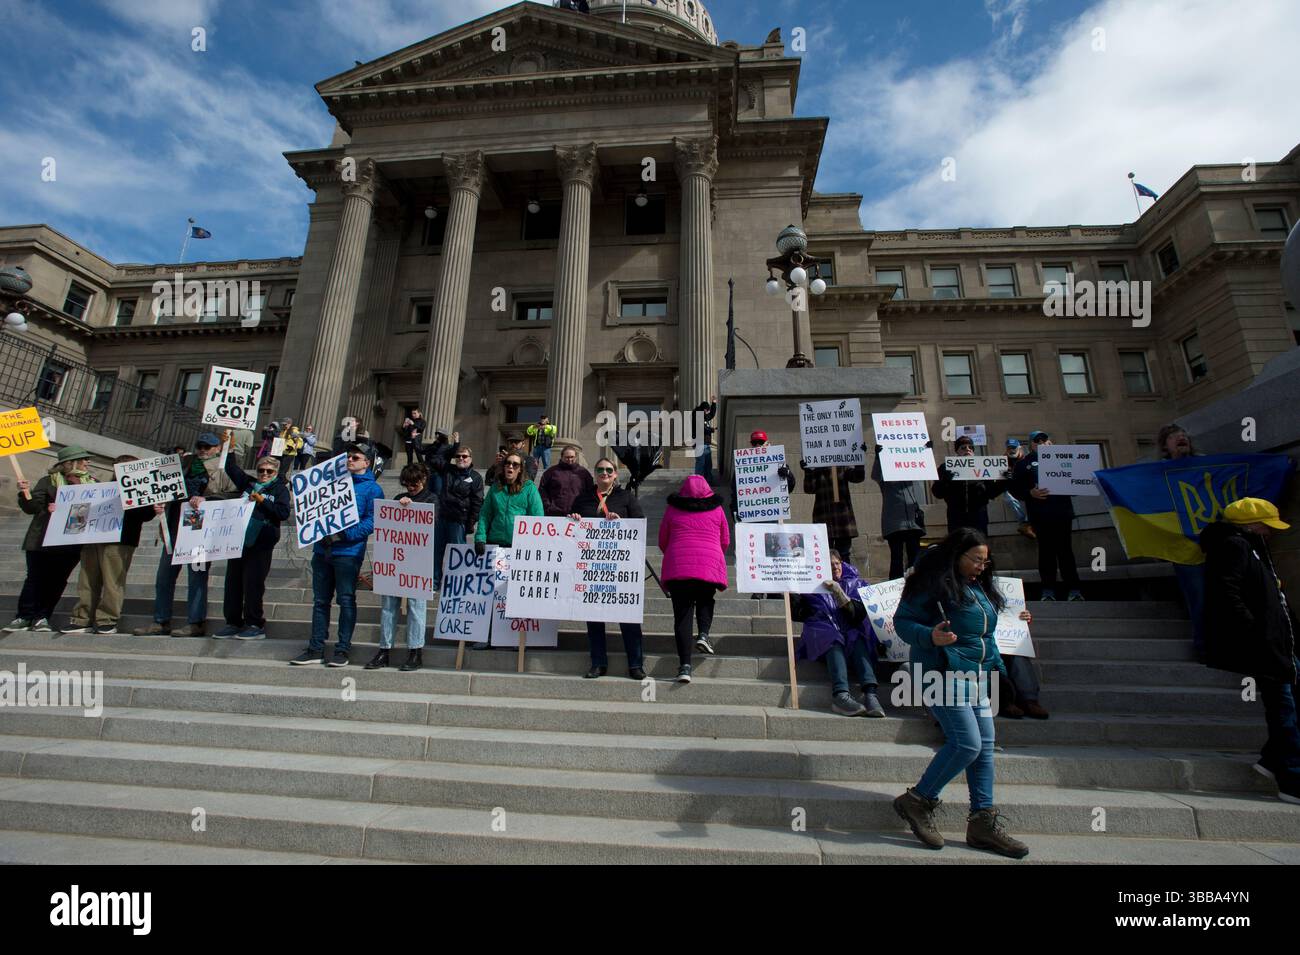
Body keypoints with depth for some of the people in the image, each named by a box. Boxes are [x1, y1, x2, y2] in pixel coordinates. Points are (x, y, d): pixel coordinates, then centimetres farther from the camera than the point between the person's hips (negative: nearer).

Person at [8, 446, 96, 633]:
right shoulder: (49, 482, 3)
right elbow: (32, 508, -1)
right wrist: (26, 493, -19)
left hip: (71, 543, 1)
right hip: (42, 540, -1)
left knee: (57, 580, 3)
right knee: (35, 578, 3)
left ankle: (42, 617, 11)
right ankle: (24, 617, 13)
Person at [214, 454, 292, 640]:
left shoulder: (280, 489, 2)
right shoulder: (248, 483, 18)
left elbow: (284, 513, -11)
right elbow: (231, 468, 25)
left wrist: (262, 500, -16)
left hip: (260, 545, -6)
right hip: (238, 541, 6)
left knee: (252, 584, -5)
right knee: (232, 582, 8)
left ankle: (256, 626, 3)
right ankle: (233, 623, 17)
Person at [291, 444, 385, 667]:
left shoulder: (372, 489, 0)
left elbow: (371, 522, -10)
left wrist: (342, 535, -18)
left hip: (348, 552, -6)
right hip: (322, 550, 6)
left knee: (346, 600, -1)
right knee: (320, 600, 9)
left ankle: (343, 649, 7)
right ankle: (316, 649, 17)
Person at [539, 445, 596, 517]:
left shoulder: (584, 472, 13)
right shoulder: (552, 471, 11)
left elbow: (591, 493, 13)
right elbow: (542, 489, 10)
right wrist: (548, 506, -1)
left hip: (577, 516, 1)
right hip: (554, 514, 0)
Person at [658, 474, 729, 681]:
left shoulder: (673, 509, 10)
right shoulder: (717, 509, 11)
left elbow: (662, 542, 15)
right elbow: (726, 541, 17)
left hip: (678, 567, 0)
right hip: (710, 566, 1)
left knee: (682, 614, 1)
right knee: (705, 601, 26)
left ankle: (685, 665, -6)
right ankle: (704, 634, 1)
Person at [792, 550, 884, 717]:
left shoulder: (853, 583, 19)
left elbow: (859, 614, 3)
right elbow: (798, 614, 10)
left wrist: (838, 592, -14)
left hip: (850, 632, 2)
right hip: (822, 633, -1)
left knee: (858, 641, -32)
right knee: (835, 642, -35)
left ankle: (870, 693, -48)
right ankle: (841, 695, -52)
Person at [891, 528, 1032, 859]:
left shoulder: (979, 586, 15)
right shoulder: (932, 583, -12)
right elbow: (902, 621, -14)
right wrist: (930, 636, -31)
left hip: (977, 675, 9)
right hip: (944, 673, -9)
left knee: (985, 746, 8)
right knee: (967, 744, -12)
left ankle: (983, 822, 19)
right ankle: (917, 801, 5)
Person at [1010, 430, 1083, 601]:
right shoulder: (1024, 463, 7)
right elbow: (1016, 488, -1)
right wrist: (1030, 493, -18)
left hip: (1062, 511, 2)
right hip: (1040, 515, -2)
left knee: (1065, 549, 3)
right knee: (1046, 550, 1)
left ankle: (1073, 588, 7)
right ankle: (1048, 589, 6)